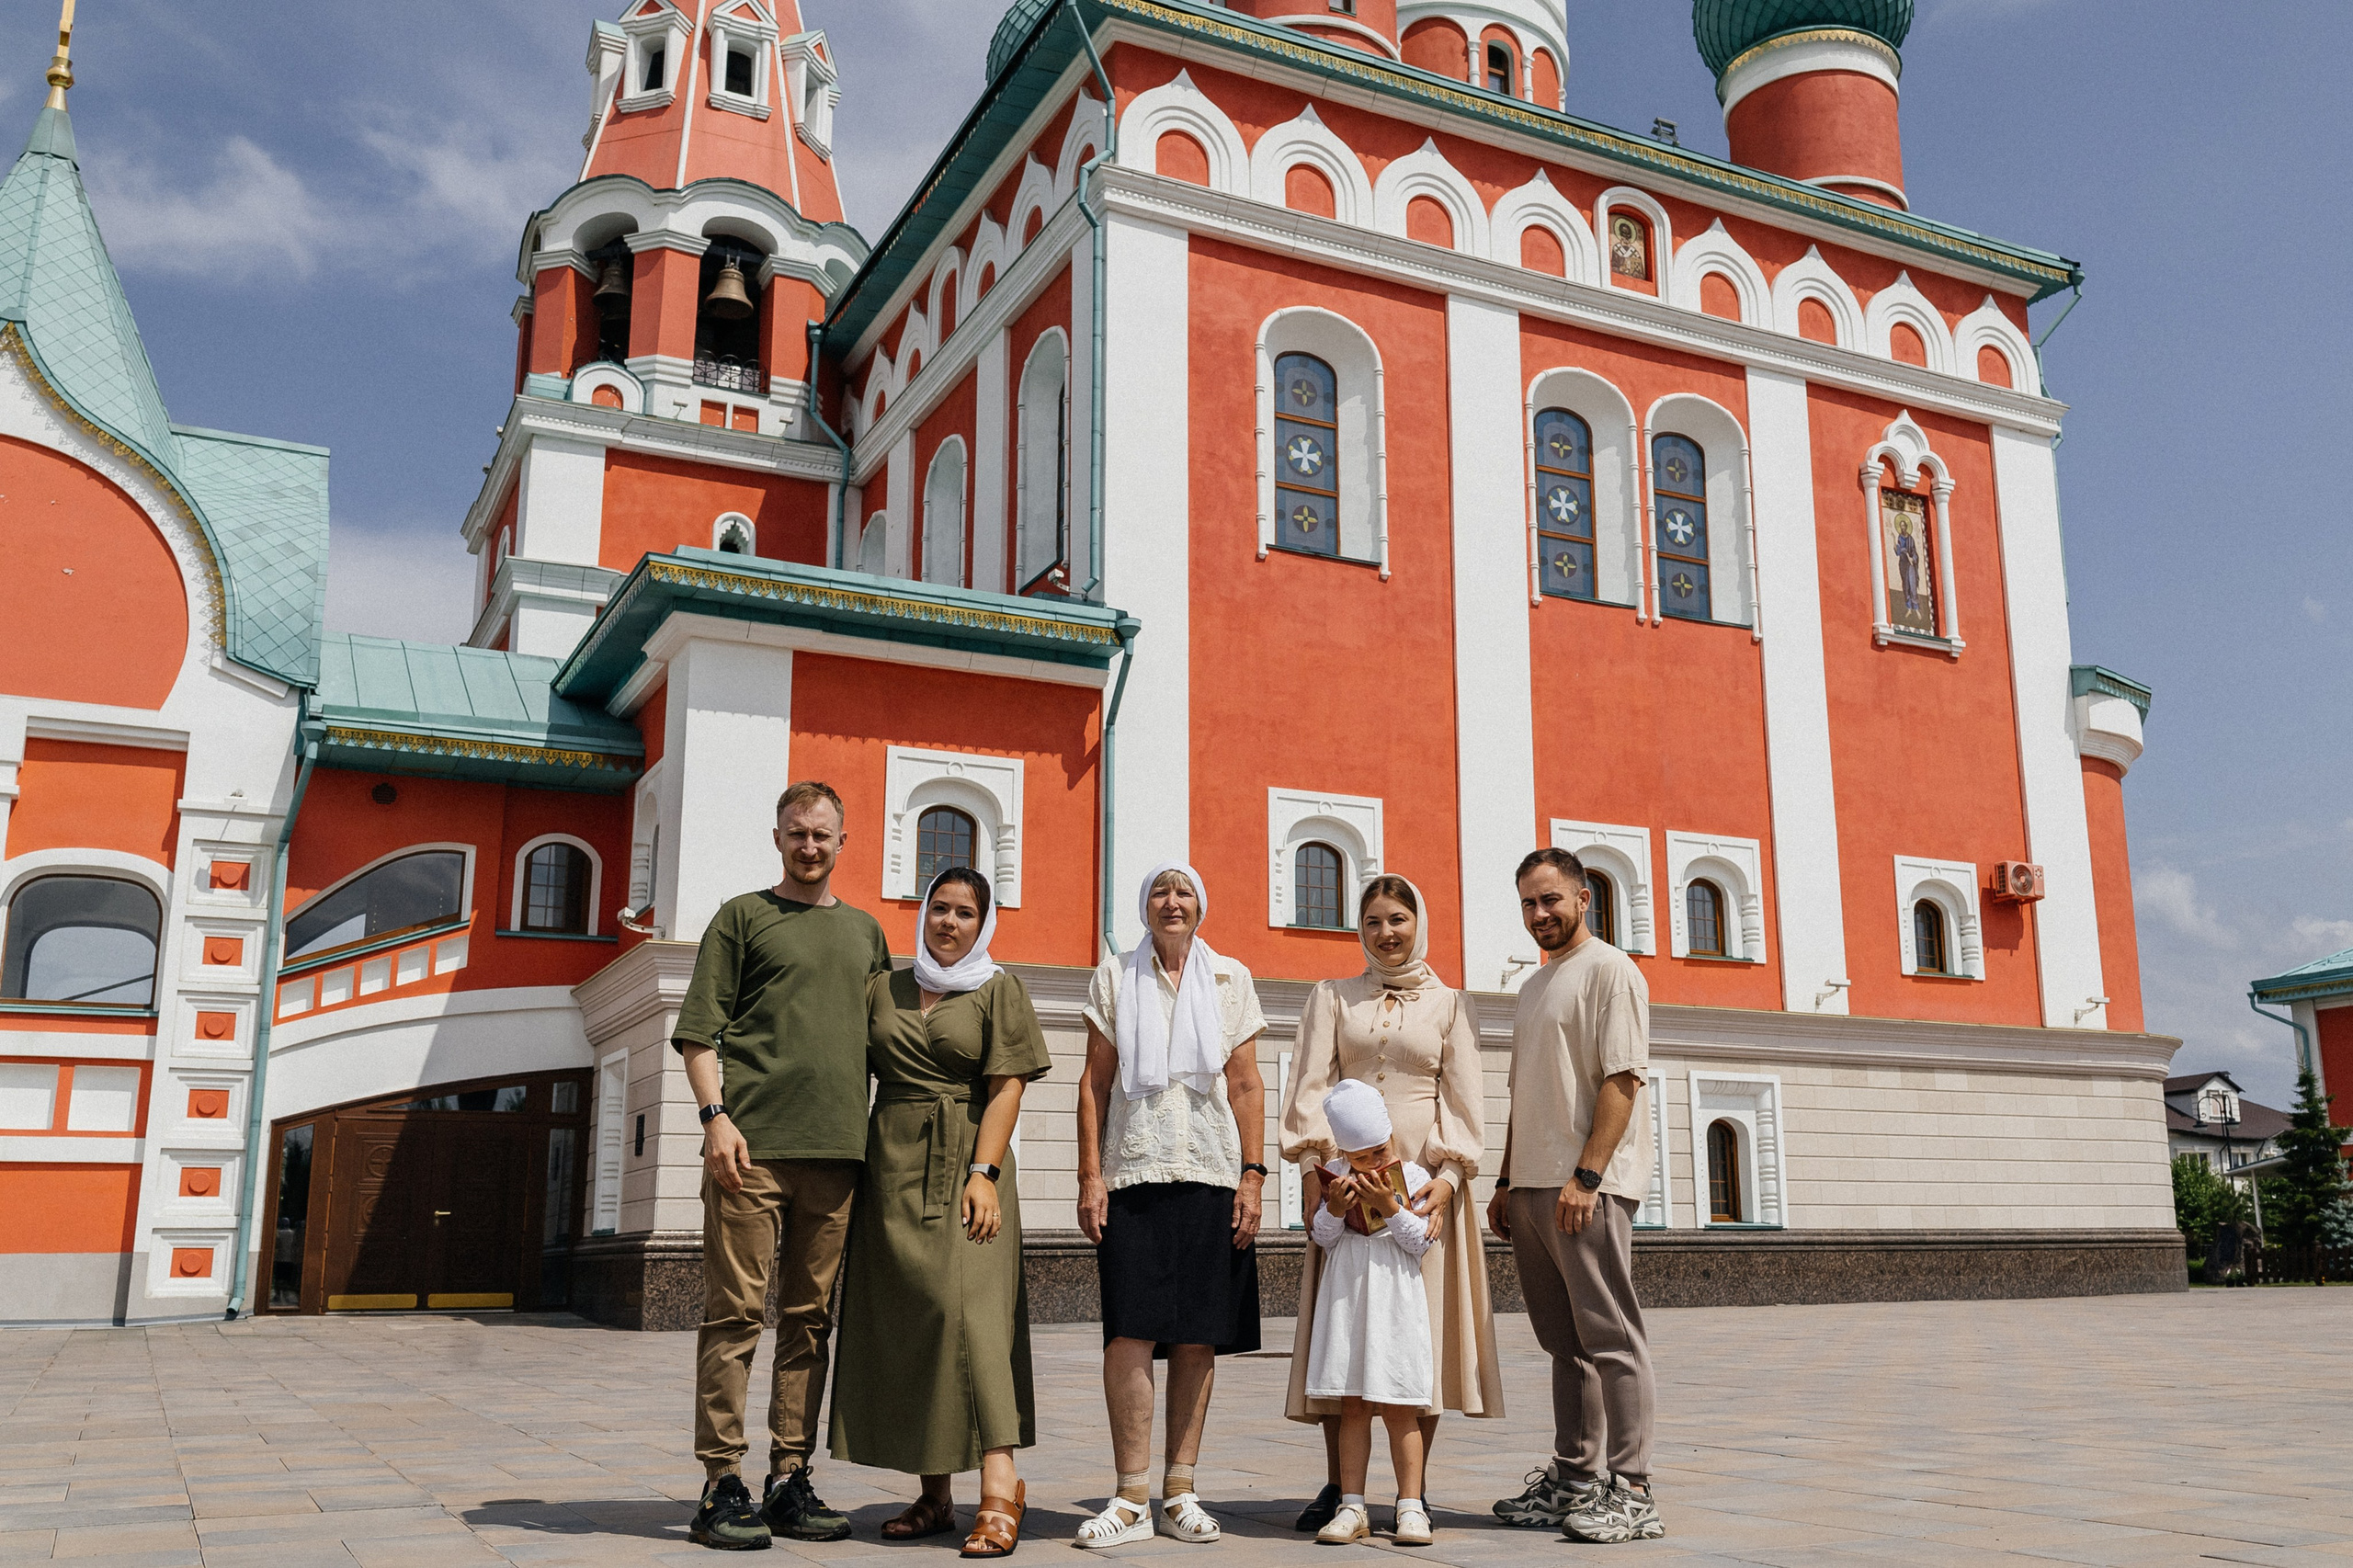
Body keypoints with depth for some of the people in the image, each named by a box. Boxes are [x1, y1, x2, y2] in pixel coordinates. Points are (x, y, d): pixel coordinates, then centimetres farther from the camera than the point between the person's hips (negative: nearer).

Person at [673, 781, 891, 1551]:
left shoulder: (864, 931, 20)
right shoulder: (742, 916, 7)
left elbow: (884, 1039, 23)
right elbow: (698, 1029, 1)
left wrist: (877, 1138, 14)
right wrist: (715, 1114, -12)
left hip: (835, 1150, 5)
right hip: (752, 1144, -4)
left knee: (810, 1318, 7)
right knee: (735, 1312, -5)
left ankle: (790, 1479, 13)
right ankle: (722, 1483, 1)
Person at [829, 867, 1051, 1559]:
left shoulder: (997, 990, 5)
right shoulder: (883, 989, 14)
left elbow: (1006, 1087, -3)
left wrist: (983, 1173, -14)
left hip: (965, 1165, -4)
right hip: (892, 1168, 4)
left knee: (968, 1307, -17)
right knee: (900, 1323, 3)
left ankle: (999, 1481, -20)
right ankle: (934, 1497, 10)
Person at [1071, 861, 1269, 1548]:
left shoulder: (1230, 979, 11)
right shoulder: (1115, 976, 9)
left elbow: (1246, 1085, 8)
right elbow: (1095, 1082, 7)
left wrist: (1252, 1174, 0)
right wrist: (1090, 1174, -1)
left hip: (1212, 1178, 1)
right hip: (1134, 1175, -1)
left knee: (1198, 1337, 2)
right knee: (1131, 1332, -9)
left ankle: (1179, 1492, 12)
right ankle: (1132, 1499, -1)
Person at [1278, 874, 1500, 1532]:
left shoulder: (1450, 1004, 9)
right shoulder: (1332, 998, 12)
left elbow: (1464, 1099, 2)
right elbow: (1312, 1087, 4)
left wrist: (1448, 1178, -12)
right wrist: (1313, 1169, -10)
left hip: (1424, 1179, -1)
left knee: (1424, 1326, -2)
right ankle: (1337, 1484, 9)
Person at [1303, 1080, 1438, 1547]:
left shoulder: (1413, 1176, -3)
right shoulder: (1335, 1178, 4)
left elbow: (1422, 1241, -7)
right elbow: (1322, 1239, 4)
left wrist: (1389, 1205, -18)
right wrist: (1335, 1208, -13)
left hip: (1396, 1302, -2)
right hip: (1346, 1298, 2)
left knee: (1400, 1408, 0)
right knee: (1352, 1406, 6)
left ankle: (1411, 1507, 7)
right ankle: (1352, 1507, 11)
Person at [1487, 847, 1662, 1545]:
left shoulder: (1610, 970, -5)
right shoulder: (1534, 986, 21)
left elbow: (1623, 1080, -14)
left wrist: (1585, 1175, -20)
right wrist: (1506, 1181, 19)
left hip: (1588, 1187, -8)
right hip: (1533, 1187, 8)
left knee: (1610, 1338, -5)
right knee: (1565, 1343, 12)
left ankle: (1631, 1492, -1)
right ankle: (1574, 1480, 18)